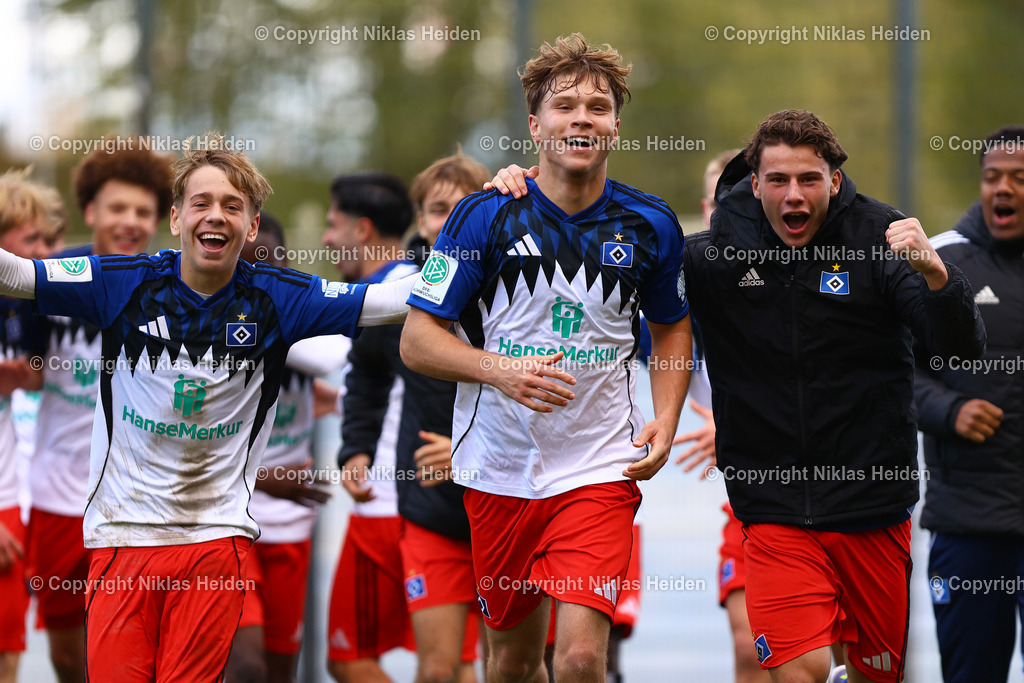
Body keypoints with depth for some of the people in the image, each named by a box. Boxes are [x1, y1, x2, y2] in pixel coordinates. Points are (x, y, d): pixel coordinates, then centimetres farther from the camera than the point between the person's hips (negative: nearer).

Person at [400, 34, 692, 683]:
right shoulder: (485, 215, -7)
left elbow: (672, 325, 18)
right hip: (500, 466, 1)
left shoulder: (650, 226, -1)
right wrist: (499, 370, -22)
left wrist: (666, 422, 3)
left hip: (601, 466, 0)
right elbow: (417, 340, -5)